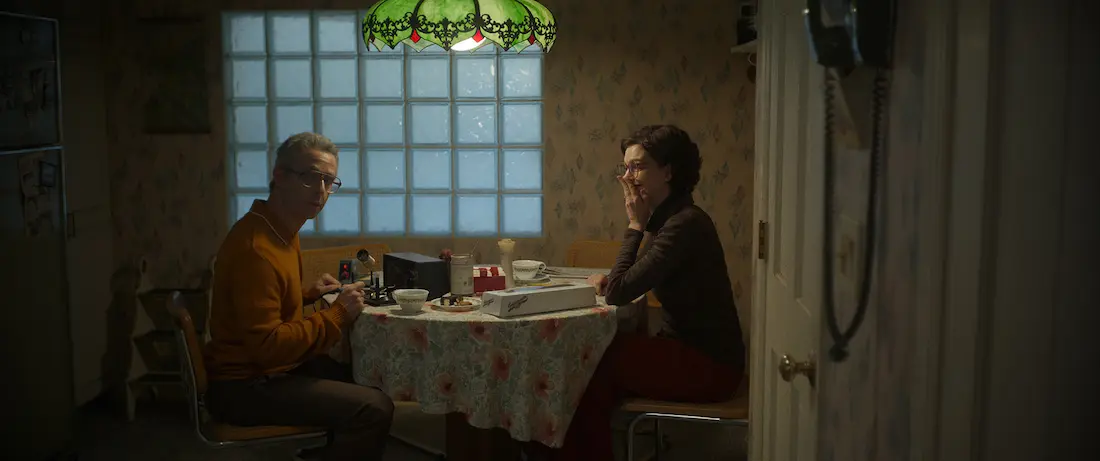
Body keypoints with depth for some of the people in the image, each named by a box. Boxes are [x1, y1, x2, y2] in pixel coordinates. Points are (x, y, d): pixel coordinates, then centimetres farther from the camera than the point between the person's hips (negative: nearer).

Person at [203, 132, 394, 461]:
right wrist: (337, 315, -22)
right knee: (373, 408, -22)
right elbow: (267, 345, -28)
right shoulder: (256, 247, -24)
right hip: (244, 387, -10)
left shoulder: (280, 229, 9)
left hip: (269, 368, 10)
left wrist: (308, 293, 11)